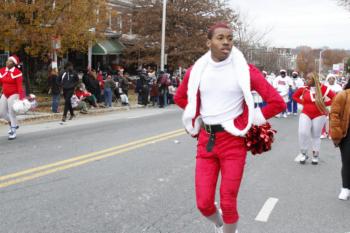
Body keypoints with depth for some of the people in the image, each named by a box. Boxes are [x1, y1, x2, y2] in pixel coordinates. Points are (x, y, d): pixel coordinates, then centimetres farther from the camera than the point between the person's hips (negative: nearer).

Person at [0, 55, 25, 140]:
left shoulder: (17, 72, -14)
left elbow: (20, 86, -17)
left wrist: (21, 98, -21)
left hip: (14, 95, -7)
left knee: (12, 113, -2)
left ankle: (13, 132, 14)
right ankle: (13, 124, 34)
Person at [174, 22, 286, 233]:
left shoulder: (245, 71, -9)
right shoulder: (197, 70, 1)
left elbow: (278, 102, -8)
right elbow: (180, 97, 20)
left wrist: (251, 121, -4)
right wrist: (198, 116, 10)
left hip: (233, 141, -3)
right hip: (206, 141, 3)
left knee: (228, 204, 1)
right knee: (204, 203, 6)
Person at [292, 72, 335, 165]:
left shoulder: (322, 88, -12)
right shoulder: (303, 88, -7)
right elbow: (295, 96, 10)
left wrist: (324, 104, -10)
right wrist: (302, 102, -2)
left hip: (319, 115, -1)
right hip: (306, 114, 1)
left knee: (316, 136, 11)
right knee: (303, 132, -13)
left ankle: (315, 156, 26)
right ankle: (303, 153, 6)